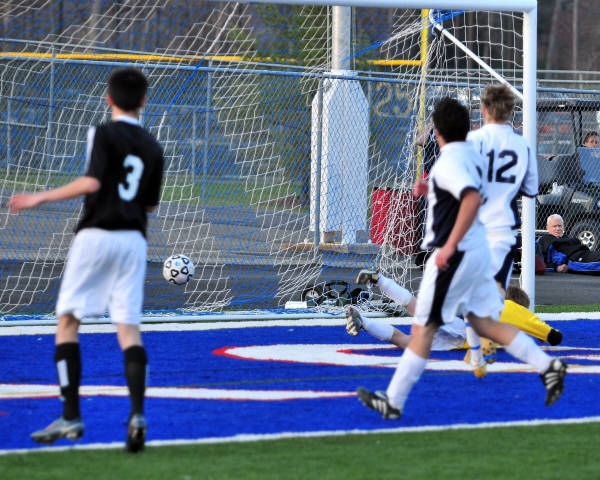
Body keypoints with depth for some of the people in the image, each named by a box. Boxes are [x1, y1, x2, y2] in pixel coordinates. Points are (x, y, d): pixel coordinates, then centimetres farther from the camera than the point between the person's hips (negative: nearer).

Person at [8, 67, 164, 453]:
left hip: (96, 235, -4)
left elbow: (91, 183, -18)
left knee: (68, 320, 4)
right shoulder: (152, 147, 11)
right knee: (129, 328, 0)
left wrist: (41, 198, -12)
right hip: (134, 240, 4)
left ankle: (71, 417, -2)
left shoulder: (104, 134, -5)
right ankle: (137, 412, -18)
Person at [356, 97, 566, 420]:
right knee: (484, 323, 13)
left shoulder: (449, 162, -18)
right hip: (478, 252, 9)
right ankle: (547, 366, 2)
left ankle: (394, 402, 4)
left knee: (422, 329, -2)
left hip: (455, 256, -9)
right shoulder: (469, 153, 10)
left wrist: (450, 245, -32)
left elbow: (473, 198, -34)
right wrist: (430, 188, 28)